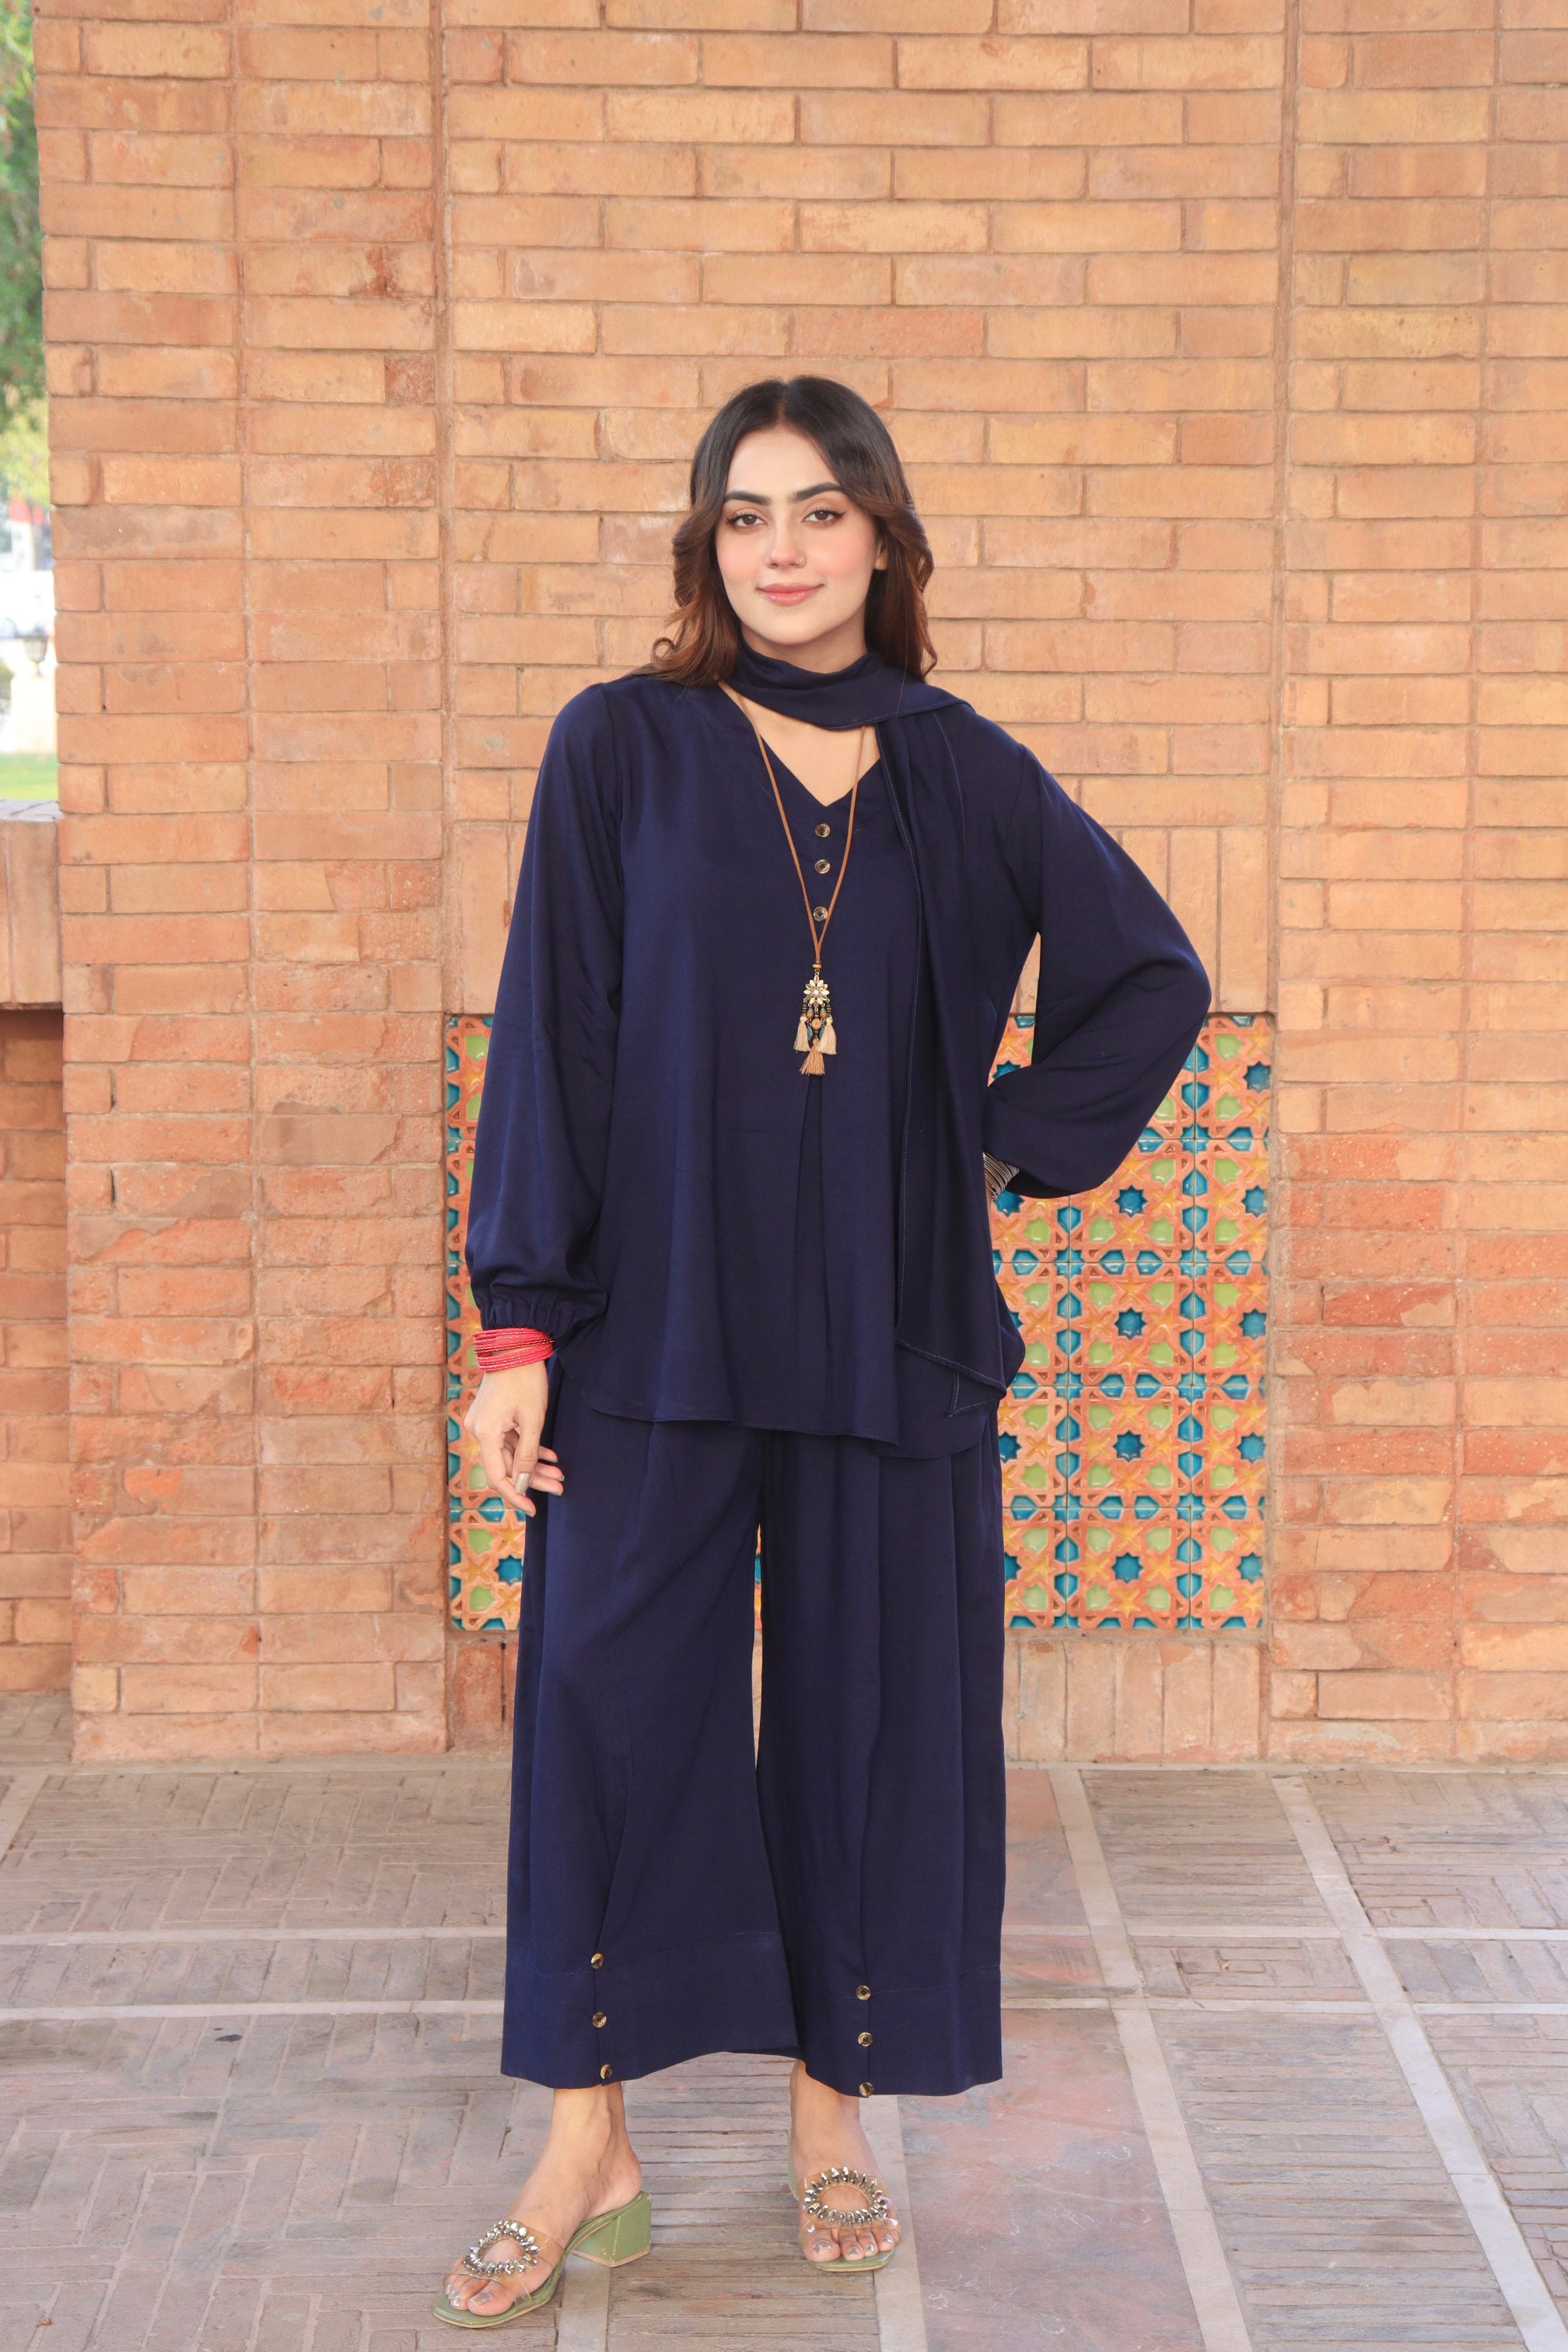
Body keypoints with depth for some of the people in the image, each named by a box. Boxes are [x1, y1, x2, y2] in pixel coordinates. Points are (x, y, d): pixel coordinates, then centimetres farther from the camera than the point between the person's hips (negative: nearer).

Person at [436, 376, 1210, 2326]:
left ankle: (832, 2103, 26)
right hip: (656, 1320, -2)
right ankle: (589, 2141, 16)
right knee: (614, 1706, 1)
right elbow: (547, 1034, -5)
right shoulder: (622, 749, -1)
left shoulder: (960, 773, 5)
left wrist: (1015, 1143, 3)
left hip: (889, 1329, 2)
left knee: (872, 1706, 8)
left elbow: (1151, 975, 14)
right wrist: (519, 1320, -10)